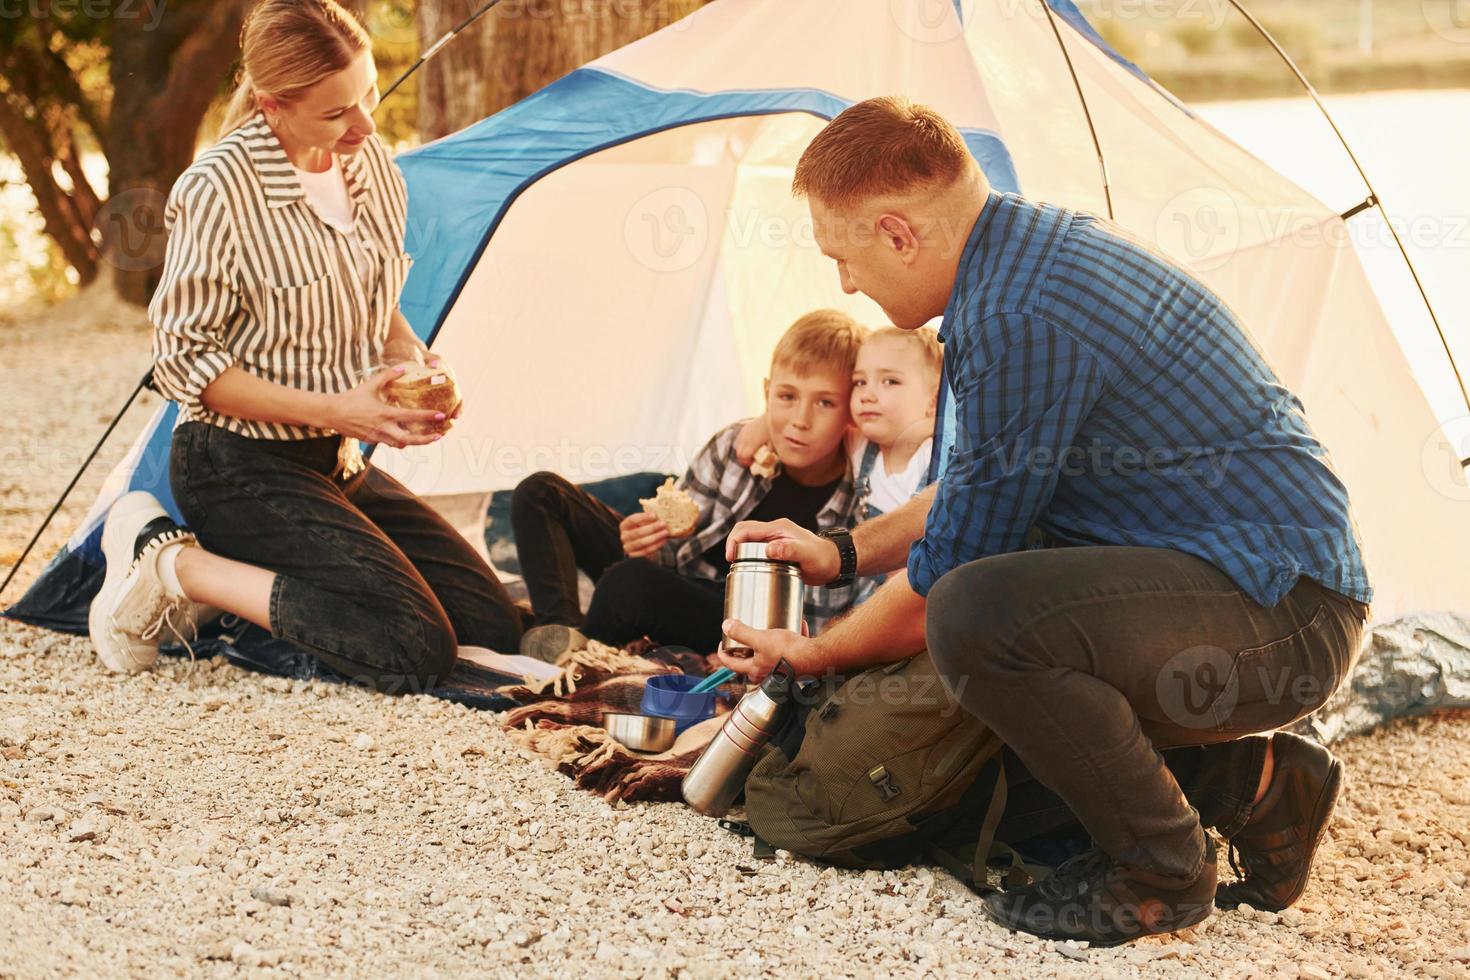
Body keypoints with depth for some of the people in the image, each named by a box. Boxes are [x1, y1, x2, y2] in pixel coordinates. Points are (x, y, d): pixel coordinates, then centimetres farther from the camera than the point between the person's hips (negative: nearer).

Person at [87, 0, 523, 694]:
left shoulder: (372, 165, 2)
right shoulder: (219, 191, -21)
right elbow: (183, 359, -16)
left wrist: (416, 362, -6)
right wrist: (334, 412, -22)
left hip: (340, 461, 8)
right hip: (241, 465, -8)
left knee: (494, 630, 3)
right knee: (413, 651, -20)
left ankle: (237, 584, 9)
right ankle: (173, 564, -5)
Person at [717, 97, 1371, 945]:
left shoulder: (1020, 321, -23)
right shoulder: (1046, 242, 9)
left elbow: (947, 571, -13)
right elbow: (980, 491, 24)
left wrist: (810, 654, 3)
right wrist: (843, 552, 23)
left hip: (1282, 618, -11)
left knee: (975, 615, -30)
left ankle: (1161, 868, -6)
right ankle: (1255, 780, 14)